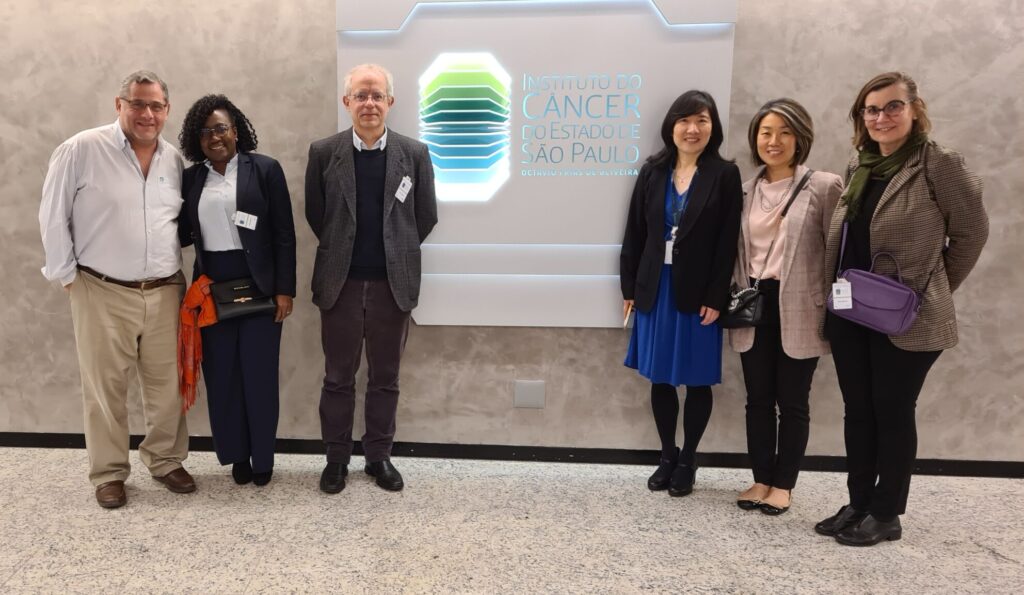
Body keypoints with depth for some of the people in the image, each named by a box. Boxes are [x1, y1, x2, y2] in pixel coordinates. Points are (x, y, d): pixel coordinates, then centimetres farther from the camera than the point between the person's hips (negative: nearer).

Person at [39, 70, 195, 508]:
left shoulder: (174, 159, 6)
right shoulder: (82, 150, -7)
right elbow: (53, 216, -2)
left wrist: (177, 271, 10)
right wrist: (65, 274, -2)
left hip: (165, 292, 4)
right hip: (103, 293, -3)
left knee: (167, 384, 11)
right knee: (105, 388, 7)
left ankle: (166, 460, 28)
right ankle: (108, 473, 23)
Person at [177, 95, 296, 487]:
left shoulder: (265, 169, -2)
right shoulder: (191, 178, 9)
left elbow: (284, 235, -4)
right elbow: (184, 234, 11)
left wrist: (284, 289, -8)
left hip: (258, 286, -3)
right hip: (211, 288, 3)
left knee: (259, 373, 4)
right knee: (221, 374, 8)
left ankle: (262, 459, 20)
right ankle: (237, 455, 25)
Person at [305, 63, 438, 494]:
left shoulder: (414, 153, 0)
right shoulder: (323, 152, 0)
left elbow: (426, 216, 6)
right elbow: (315, 214, 9)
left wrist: (397, 253, 9)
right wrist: (342, 251, 11)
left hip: (393, 282, 0)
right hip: (340, 282, 0)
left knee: (385, 377, 10)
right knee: (338, 377, 10)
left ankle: (379, 456, 26)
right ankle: (337, 458, 25)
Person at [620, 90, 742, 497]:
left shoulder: (725, 175, -3)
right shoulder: (653, 171, 6)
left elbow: (727, 242, -7)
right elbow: (635, 232, 5)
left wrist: (716, 298, -13)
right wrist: (629, 287, 1)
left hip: (699, 293, -3)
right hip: (656, 289, 3)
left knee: (697, 380, 8)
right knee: (660, 378, 10)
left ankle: (687, 460, 25)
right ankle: (667, 456, 27)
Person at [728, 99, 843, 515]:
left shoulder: (824, 186, -4)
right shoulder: (746, 190, 9)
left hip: (798, 310, -4)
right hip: (754, 307, 4)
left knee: (792, 401, 7)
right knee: (758, 398, 11)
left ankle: (783, 484, 21)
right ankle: (761, 479, 24)